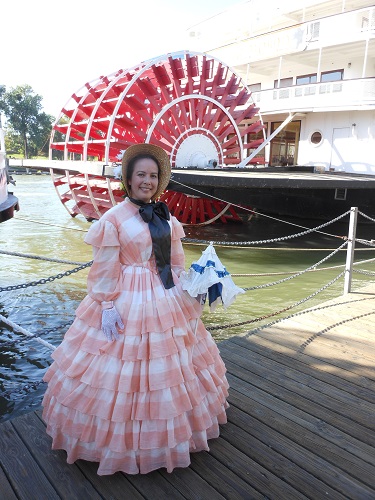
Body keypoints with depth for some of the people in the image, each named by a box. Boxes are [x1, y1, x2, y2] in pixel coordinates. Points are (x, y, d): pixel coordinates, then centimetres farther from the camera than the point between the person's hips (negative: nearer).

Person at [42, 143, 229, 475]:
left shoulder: (166, 217, 7)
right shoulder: (114, 218, -11)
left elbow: (177, 263, 12)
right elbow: (105, 269, -11)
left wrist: (189, 294, 6)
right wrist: (107, 306, -15)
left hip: (166, 300, 6)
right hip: (127, 302, -6)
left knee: (170, 364, 18)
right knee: (126, 372, 4)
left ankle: (168, 430, 42)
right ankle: (124, 438, 28)